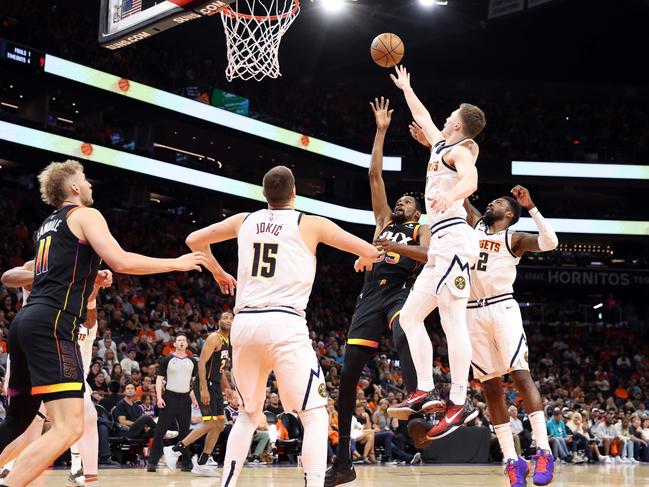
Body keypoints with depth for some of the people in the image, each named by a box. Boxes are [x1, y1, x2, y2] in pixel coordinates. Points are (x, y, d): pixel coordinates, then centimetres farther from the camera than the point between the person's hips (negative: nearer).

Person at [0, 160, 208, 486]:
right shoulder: (85, 214, 2)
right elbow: (121, 262, -11)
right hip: (52, 324, -10)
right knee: (68, 428, -16)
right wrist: (177, 263, -1)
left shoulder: (48, 224, 26)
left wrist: (85, 279, 37)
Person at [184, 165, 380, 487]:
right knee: (315, 414, 3)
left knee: (249, 412, 22)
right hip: (284, 323, -4)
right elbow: (371, 251, 3)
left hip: (244, 323, 5)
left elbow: (194, 240, 27)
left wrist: (217, 273, 41)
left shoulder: (244, 220, 15)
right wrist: (363, 260, 26)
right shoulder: (311, 224, 4)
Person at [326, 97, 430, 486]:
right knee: (349, 372, -3)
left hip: (402, 291, -4)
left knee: (403, 336, -41)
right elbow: (375, 175, 20)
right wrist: (382, 131, 19)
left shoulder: (422, 229, 14)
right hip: (372, 293, 4)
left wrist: (395, 246, -22)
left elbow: (427, 255, -9)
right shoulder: (385, 220, 26)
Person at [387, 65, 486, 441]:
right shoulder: (442, 145, 23)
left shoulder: (460, 149, -2)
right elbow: (423, 118, 43)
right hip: (442, 244, 10)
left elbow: (471, 181, -24)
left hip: (453, 238, -10)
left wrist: (450, 194, -44)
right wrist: (406, 88, 52)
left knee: (452, 319, -14)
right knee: (411, 315, 8)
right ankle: (426, 392, 5)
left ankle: (460, 402, -15)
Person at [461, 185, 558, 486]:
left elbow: (550, 242, -13)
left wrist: (530, 206, -13)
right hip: (473, 313, 5)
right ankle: (511, 460, 2)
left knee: (520, 374, -15)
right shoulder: (475, 224, 17)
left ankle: (544, 453, -16)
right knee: (490, 385, 1)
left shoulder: (514, 238, 3)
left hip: (502, 308, -5)